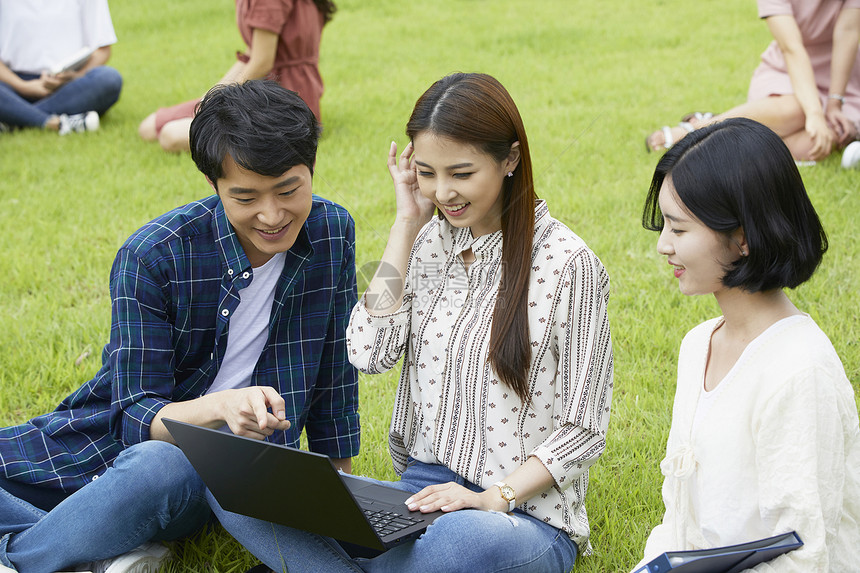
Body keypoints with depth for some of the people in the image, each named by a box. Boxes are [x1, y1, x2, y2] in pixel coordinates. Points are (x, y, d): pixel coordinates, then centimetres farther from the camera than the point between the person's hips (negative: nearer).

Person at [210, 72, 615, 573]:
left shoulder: (567, 264, -8)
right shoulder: (432, 242, 9)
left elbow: (583, 431, -6)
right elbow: (369, 353, -5)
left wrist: (495, 497, -20)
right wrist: (407, 224, -2)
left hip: (525, 513, -4)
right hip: (420, 492, 5)